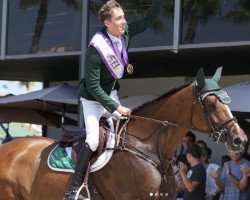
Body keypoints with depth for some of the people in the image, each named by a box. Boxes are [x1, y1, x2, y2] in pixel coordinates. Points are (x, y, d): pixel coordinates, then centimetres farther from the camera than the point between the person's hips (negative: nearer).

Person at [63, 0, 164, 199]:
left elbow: (148, 20, 4)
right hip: (93, 98, -8)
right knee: (93, 140, -19)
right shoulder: (96, 49, -31)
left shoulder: (125, 33, -12)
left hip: (111, 93, 8)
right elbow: (93, 87, -27)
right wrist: (116, 108, -26)